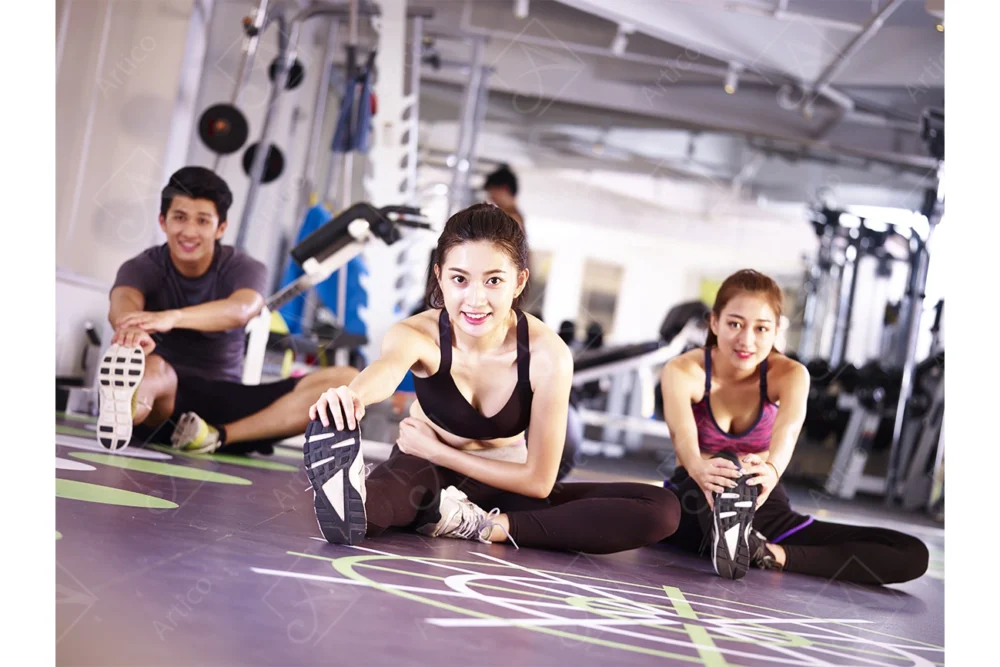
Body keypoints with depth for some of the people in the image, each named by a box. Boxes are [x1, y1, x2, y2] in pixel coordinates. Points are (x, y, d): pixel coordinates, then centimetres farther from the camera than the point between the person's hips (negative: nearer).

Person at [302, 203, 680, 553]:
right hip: (425, 474, -2)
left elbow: (538, 481, -16)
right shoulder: (418, 334, -23)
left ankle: (478, 525, -28)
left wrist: (437, 450, -17)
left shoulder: (547, 356, -23)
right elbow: (389, 366, -50)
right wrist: (350, 394, -74)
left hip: (502, 486, 2)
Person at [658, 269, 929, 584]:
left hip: (762, 512, 3)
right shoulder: (682, 371, -13)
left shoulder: (790, 374, -9)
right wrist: (701, 471, -58)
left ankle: (769, 554, -26)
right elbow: (683, 437, -33)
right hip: (694, 506, -3)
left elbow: (788, 429, -32)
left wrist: (771, 470, -56)